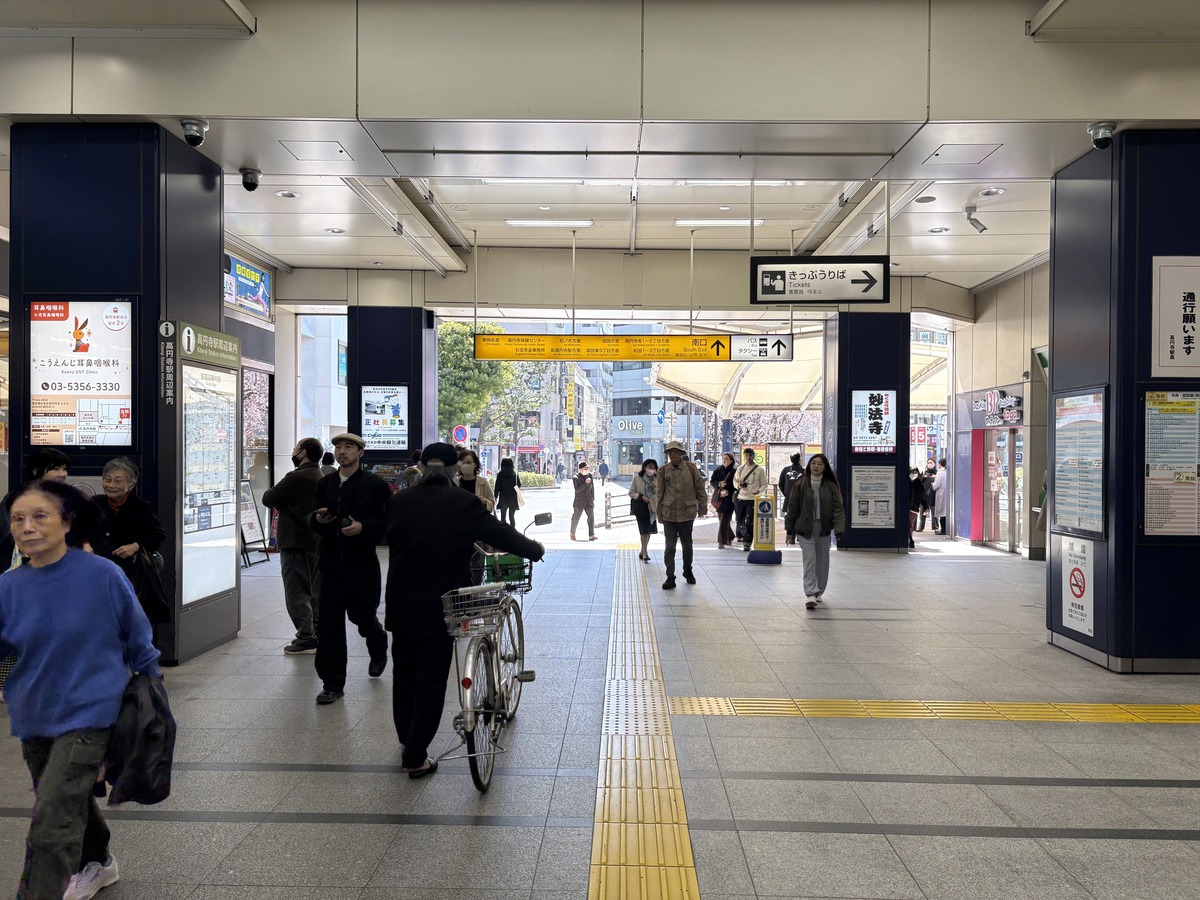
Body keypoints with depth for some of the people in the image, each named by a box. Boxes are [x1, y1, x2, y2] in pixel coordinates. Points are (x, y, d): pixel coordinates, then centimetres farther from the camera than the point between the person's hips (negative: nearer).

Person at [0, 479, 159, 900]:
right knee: (71, 802, 24)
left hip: (88, 712, -5)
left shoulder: (103, 575, -16)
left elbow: (137, 639, -3)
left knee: (51, 820, -13)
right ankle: (97, 865, 49)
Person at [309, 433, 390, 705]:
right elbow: (312, 519, 15)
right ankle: (332, 684, 9)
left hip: (362, 563, -3)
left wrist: (363, 527, -23)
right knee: (328, 623, 0)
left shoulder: (375, 485, -5)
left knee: (362, 615, 10)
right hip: (331, 562, 3)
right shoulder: (325, 484, 9)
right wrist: (318, 519, -8)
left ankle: (378, 651, 45)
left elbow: (389, 522, -7)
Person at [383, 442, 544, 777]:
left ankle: (407, 741, 37)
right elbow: (501, 533, -8)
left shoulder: (399, 502, -3)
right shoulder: (462, 504, -12)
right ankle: (416, 758, 7)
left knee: (404, 673, 20)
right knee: (431, 680, 5)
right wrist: (535, 549, 8)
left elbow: (390, 539, 10)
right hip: (438, 608, -4)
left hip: (401, 605, 4)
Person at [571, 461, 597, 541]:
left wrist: (593, 499, 14)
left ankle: (591, 535, -9)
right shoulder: (576, 478, -7)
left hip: (589, 502, 4)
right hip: (579, 502, -3)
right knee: (575, 518, 7)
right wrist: (585, 483, -26)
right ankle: (572, 534, 27)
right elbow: (577, 490, -19)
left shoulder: (590, 476, 6)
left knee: (591, 517, -8)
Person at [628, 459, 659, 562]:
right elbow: (631, 493, -1)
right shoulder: (637, 478, -4)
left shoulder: (656, 479, 6)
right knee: (644, 530, -12)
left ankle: (642, 552, 26)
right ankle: (645, 553, -10)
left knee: (648, 530, 11)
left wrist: (655, 489, -12)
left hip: (651, 507, 4)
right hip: (640, 507, -4)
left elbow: (659, 494, 9)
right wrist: (641, 497, -17)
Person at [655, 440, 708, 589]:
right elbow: (660, 494, 6)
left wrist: (703, 508, 5)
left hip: (687, 513, 0)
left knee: (687, 545, 14)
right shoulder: (663, 470, -1)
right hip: (669, 514, 0)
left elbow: (700, 488, 4)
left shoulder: (691, 468, -3)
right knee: (669, 546, -3)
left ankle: (688, 571, 35)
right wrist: (660, 515, 7)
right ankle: (670, 577, 4)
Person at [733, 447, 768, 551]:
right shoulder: (740, 468, 8)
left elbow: (764, 484, 3)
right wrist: (738, 485, -8)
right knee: (740, 519, 8)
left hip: (753, 499, -3)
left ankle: (747, 543, -5)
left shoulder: (759, 469, 0)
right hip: (741, 498, 3)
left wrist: (759, 490, -16)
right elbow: (735, 480, 15)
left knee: (750, 522, -8)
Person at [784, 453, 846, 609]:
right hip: (805, 528, -2)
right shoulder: (800, 484, -2)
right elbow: (793, 507, 2)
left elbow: (838, 508, -3)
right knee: (809, 560, -11)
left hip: (823, 529, 2)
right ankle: (810, 594, -13)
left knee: (822, 561, 10)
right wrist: (790, 530, 3)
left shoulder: (831, 486, 1)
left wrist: (839, 529, -14)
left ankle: (818, 592, 27)